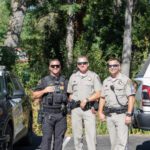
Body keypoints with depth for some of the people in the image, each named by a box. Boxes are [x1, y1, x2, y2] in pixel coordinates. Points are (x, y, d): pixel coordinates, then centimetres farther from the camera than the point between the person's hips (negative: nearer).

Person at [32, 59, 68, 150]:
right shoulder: (45, 80, 6)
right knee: (47, 138, -6)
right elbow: (34, 95, 4)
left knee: (59, 138, 5)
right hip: (48, 114, -2)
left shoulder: (64, 81, 12)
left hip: (61, 114, 2)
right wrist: (44, 91, -10)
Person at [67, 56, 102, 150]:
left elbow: (98, 94, -2)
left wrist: (86, 100, -12)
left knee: (91, 134, -8)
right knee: (77, 135, 6)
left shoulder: (94, 76, 5)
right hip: (75, 109, 3)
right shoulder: (73, 77, 16)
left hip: (89, 109, -3)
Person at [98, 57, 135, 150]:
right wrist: (101, 112, 9)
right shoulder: (106, 81, 15)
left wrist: (129, 114, -14)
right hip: (109, 115, 6)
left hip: (122, 114, -6)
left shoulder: (126, 80, -3)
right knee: (113, 141, 10)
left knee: (122, 142, -10)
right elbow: (102, 98, 19)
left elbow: (131, 98, -8)